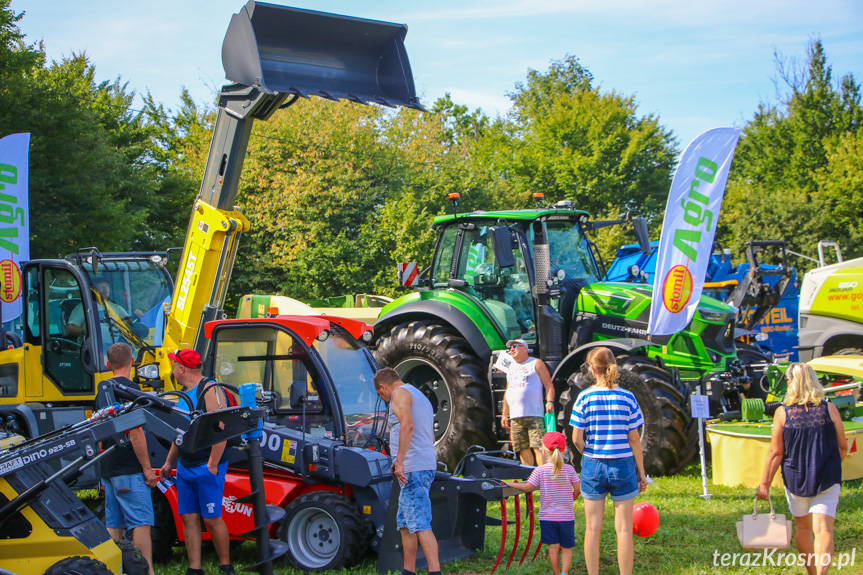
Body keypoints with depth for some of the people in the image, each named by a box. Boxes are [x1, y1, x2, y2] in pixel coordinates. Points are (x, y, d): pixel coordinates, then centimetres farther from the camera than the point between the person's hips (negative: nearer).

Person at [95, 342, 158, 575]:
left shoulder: (102, 392, 14)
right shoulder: (129, 388, -11)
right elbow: (135, 432, -17)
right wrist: (147, 468, -13)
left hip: (108, 470, 8)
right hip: (129, 469, -8)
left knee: (114, 525, 10)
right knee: (141, 523, -8)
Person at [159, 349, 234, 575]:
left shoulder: (210, 390, -13)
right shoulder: (185, 393, 17)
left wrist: (212, 464, -22)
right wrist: (169, 461, 26)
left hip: (206, 468, -9)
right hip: (185, 467, 9)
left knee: (212, 518, -4)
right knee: (189, 518, 6)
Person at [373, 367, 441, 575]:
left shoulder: (400, 393, -5)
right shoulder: (421, 397, 26)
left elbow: (407, 425, -22)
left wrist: (400, 462, -25)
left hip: (413, 469, -10)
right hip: (427, 465, 10)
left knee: (420, 524, -14)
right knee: (404, 522, 15)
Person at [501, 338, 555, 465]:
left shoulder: (536, 363, 5)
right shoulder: (511, 366, 23)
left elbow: (548, 385, -1)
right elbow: (508, 392, 27)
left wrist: (550, 402, -17)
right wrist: (504, 414, 22)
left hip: (534, 416, -6)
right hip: (515, 417, 6)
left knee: (538, 447, -14)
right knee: (523, 449, 4)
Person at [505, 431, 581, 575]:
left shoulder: (540, 470, -7)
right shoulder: (569, 469, -4)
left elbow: (527, 487, -8)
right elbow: (578, 489, -7)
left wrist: (511, 484, 7)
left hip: (547, 516, 0)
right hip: (566, 516, 0)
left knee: (553, 547, 4)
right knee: (567, 548, 6)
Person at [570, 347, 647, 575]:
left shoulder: (584, 397, -5)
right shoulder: (627, 397, -4)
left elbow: (577, 439, -6)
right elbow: (634, 439, -2)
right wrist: (641, 472, 6)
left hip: (593, 465, 0)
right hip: (623, 465, 0)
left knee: (592, 528, 9)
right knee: (624, 528, 6)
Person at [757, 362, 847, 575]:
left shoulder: (783, 412, -9)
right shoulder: (829, 409, -5)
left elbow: (776, 453, -8)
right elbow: (842, 447, 3)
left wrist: (764, 484, -1)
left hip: (795, 478, 1)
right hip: (827, 479, -1)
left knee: (802, 527, 19)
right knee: (823, 529, -3)